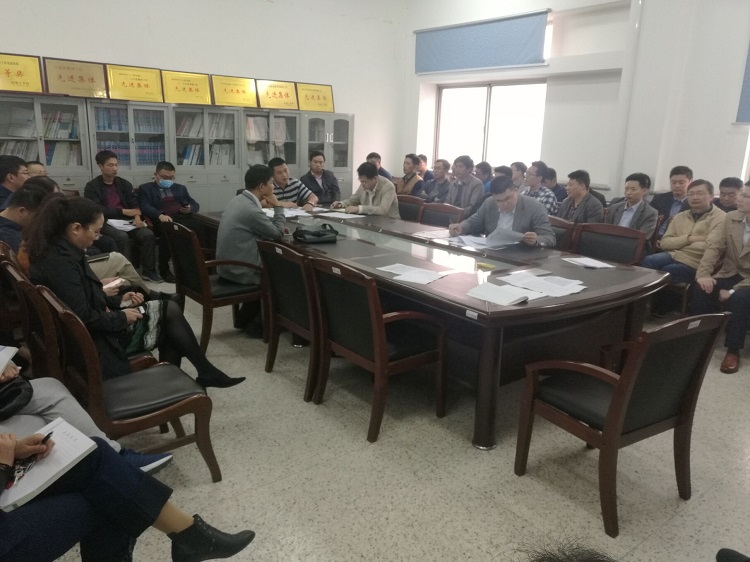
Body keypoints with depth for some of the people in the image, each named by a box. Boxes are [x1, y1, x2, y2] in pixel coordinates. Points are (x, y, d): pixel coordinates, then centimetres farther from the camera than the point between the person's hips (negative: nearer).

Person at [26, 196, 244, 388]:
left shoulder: (59, 251, 7)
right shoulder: (61, 261, -25)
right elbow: (83, 318, -29)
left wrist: (118, 300, 4)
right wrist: (121, 317, -15)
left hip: (94, 329, 10)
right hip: (93, 341, -10)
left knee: (169, 308, 6)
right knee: (169, 311, -4)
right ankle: (206, 373, 9)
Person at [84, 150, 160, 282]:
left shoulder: (124, 183, 16)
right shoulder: (92, 187, 1)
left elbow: (134, 204, 8)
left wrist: (137, 216, -15)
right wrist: (123, 211, -14)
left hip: (126, 220, 4)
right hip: (106, 222, -4)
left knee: (148, 234, -23)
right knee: (122, 236, -36)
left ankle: (148, 270, -13)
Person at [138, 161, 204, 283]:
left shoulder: (180, 188, 29)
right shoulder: (145, 188, 17)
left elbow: (195, 205, 23)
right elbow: (144, 206, 0)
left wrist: (190, 208, -3)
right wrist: (160, 215, -20)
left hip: (182, 217, 3)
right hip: (162, 219, -3)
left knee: (199, 226, -31)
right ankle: (164, 269, -24)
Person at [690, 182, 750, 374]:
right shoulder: (731, 217, 2)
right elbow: (714, 246, -6)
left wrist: (733, 291, -27)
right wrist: (703, 273, -23)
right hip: (731, 273, 5)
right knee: (700, 288, -24)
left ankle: (733, 350, -18)